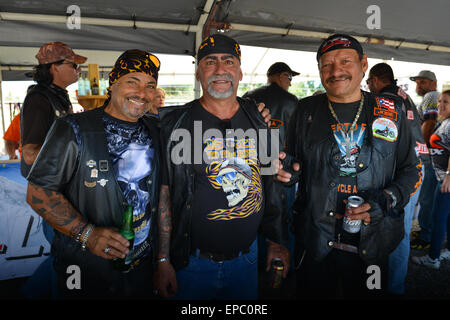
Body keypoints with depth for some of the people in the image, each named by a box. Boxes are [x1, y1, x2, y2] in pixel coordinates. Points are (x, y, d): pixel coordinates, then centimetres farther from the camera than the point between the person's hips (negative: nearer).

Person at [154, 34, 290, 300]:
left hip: (246, 257, 4)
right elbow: (163, 193, -9)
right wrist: (163, 261, -10)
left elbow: (272, 184, 8)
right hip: (191, 262, -3)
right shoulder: (175, 123, -8)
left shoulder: (259, 120, 2)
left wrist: (277, 242, 8)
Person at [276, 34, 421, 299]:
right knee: (314, 292, 16)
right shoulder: (307, 111, 0)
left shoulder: (390, 112, 0)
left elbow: (411, 170, 5)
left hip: (373, 246, 1)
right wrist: (289, 171, -16)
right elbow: (293, 165, 7)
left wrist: (387, 199, -12)